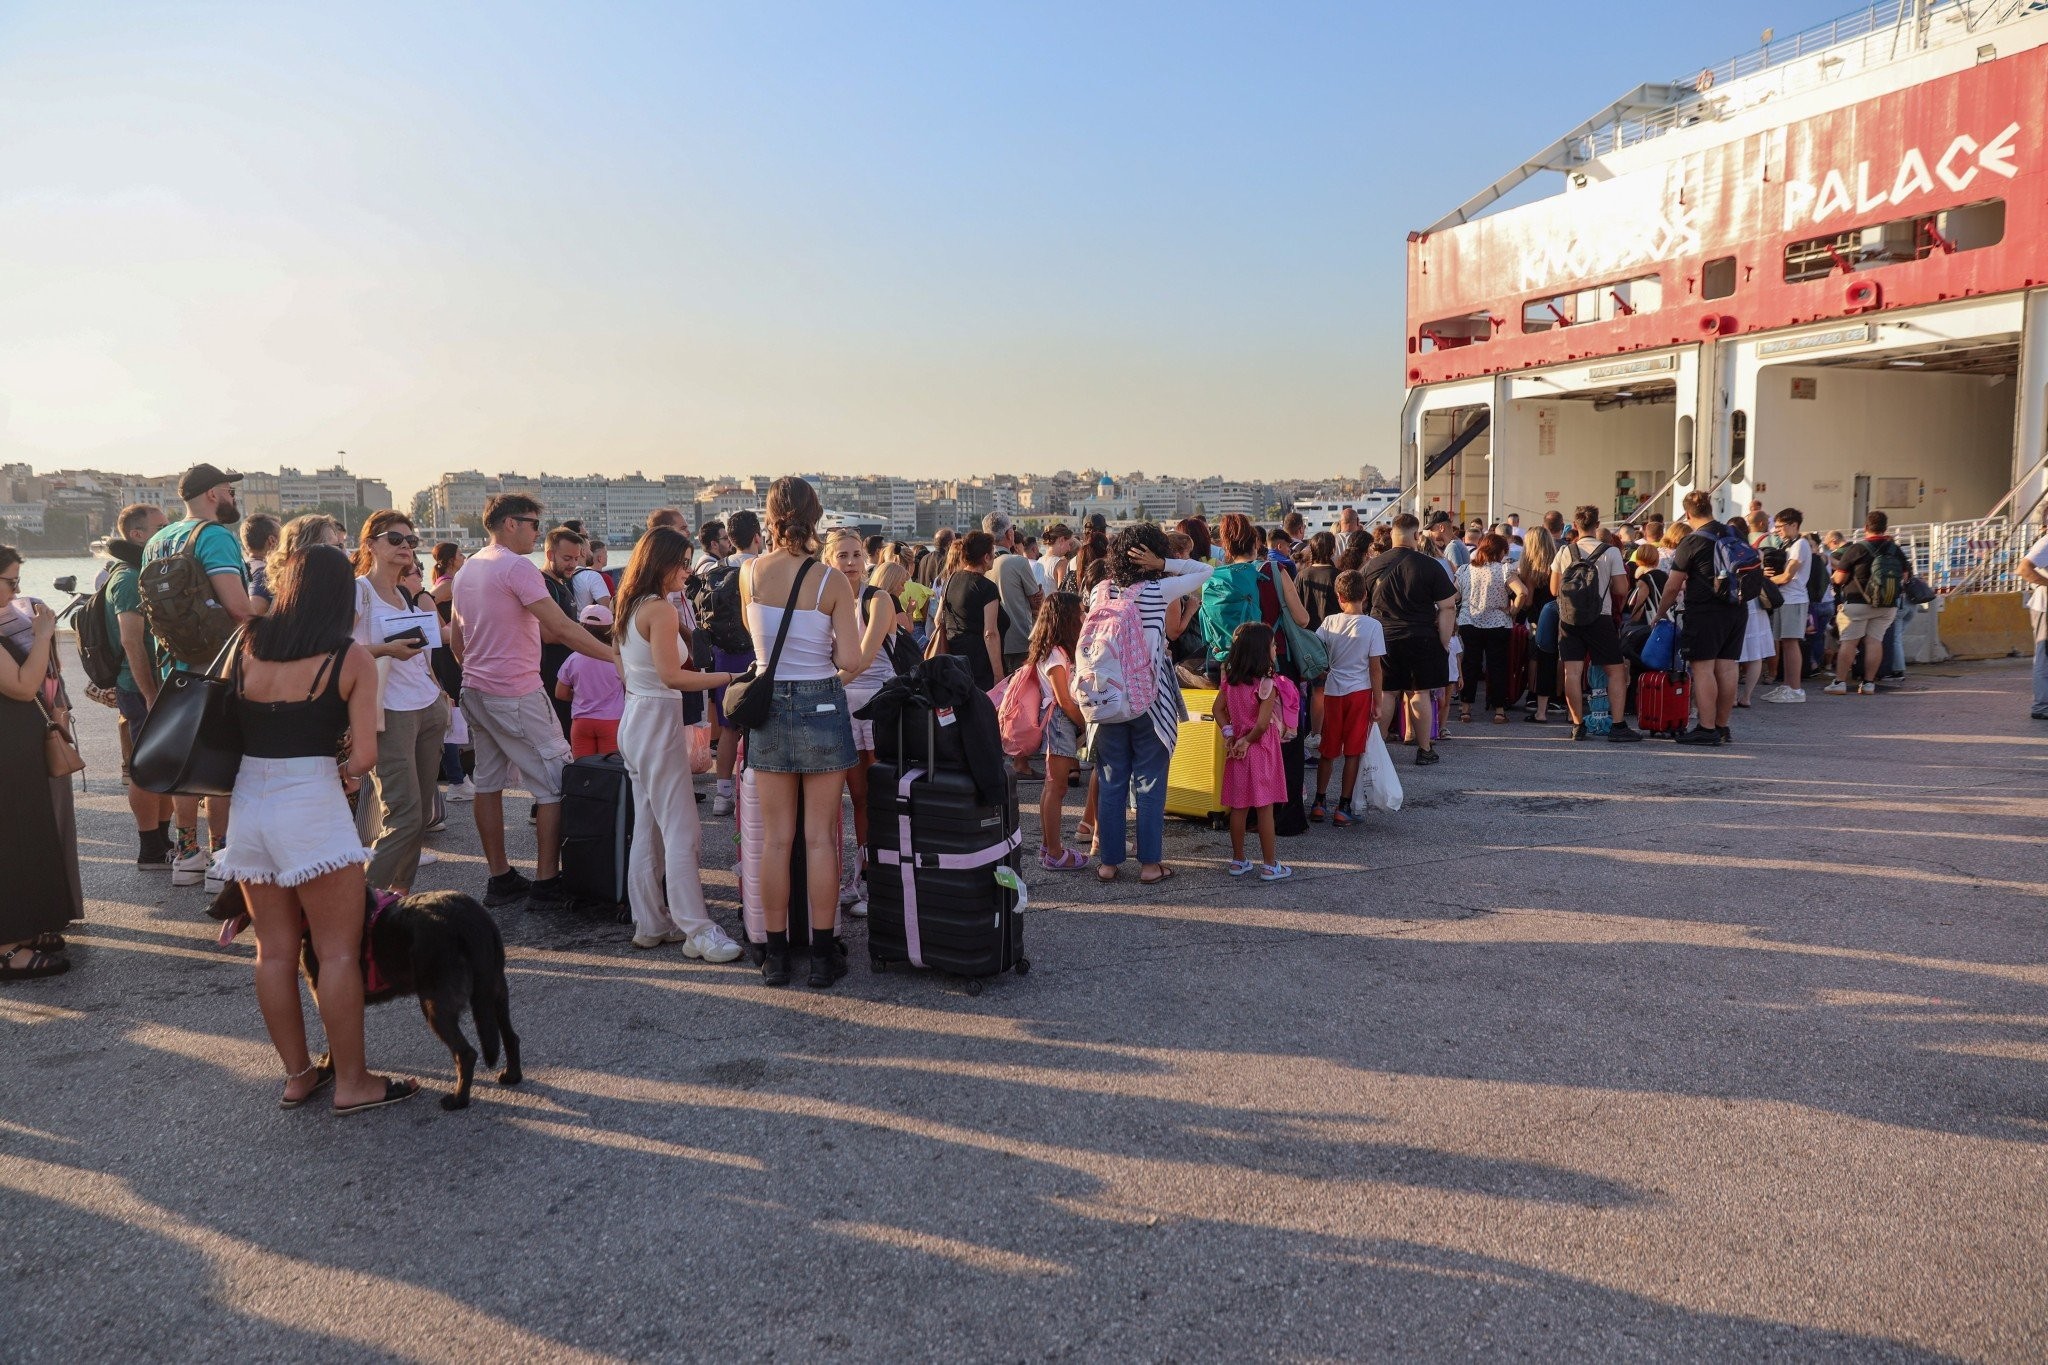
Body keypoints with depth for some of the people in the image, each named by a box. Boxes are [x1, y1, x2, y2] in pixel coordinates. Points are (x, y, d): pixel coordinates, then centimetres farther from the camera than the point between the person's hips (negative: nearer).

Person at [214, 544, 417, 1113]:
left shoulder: (248, 645, 5)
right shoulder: (351, 657, -6)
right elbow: (364, 756, -11)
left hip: (247, 803, 5)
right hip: (312, 806, -5)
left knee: (274, 950, 13)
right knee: (339, 950, 4)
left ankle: (298, 1074, 24)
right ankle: (351, 1082, 9)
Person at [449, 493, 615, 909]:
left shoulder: (467, 569, 12)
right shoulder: (516, 567, -15)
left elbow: (456, 637, 19)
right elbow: (563, 629, -22)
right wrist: (615, 656, -20)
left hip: (475, 690, 10)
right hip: (516, 694, -10)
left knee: (488, 783, 12)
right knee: (557, 785, -3)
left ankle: (499, 879, 19)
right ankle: (546, 884, -3)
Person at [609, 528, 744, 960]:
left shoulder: (631, 607, 13)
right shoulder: (661, 609, -15)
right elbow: (671, 675, -23)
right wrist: (727, 677, -19)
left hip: (634, 718, 10)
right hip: (659, 719, -10)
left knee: (647, 829, 13)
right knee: (681, 833, -7)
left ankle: (650, 924, 20)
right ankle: (697, 930, -5)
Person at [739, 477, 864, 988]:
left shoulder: (749, 574, -2)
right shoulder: (831, 581, -12)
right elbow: (851, 662, -11)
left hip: (769, 705, 2)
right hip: (821, 705, -2)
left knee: (776, 839, 8)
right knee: (820, 837, 4)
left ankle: (776, 954, 14)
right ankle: (823, 954, 11)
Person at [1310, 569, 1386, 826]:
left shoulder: (1330, 622, -3)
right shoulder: (1372, 626, -9)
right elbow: (1375, 668, -8)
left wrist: (1322, 676, 18)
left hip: (1333, 691, 2)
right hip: (1360, 692, -2)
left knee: (1327, 750, 13)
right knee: (1353, 752, 5)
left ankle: (1319, 803, 17)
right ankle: (1344, 808, 7)